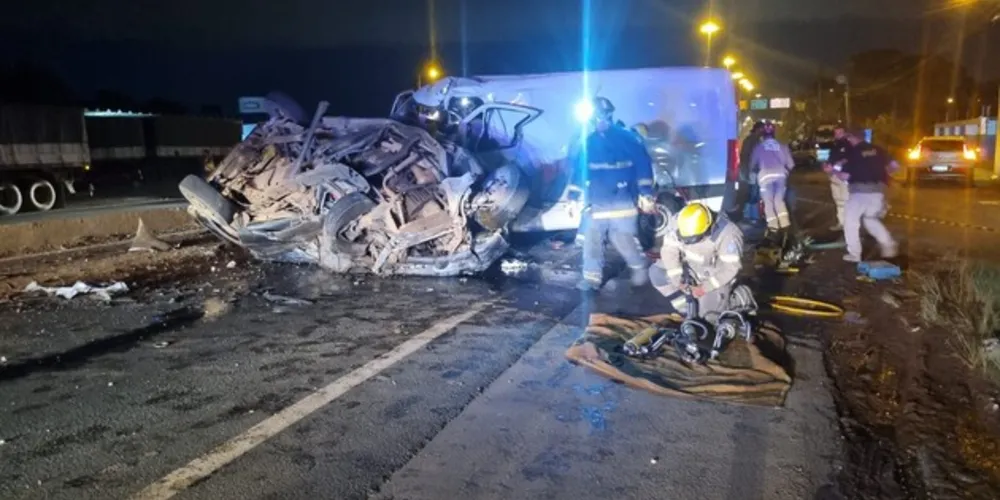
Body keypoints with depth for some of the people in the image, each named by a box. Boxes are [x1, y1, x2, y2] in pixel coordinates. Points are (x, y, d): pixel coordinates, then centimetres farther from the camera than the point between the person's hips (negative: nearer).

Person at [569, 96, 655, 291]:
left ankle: (640, 269, 23)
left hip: (622, 205, -4)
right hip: (595, 204, 4)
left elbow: (643, 165, -3)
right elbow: (578, 171, 15)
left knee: (624, 240, -3)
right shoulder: (588, 143, 9)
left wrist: (646, 195, -6)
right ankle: (592, 278, 16)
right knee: (591, 242, 4)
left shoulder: (627, 139, -2)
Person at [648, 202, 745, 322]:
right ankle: (687, 309, 1)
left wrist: (705, 287, -25)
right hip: (691, 268, 5)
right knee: (656, 272, -14)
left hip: (717, 277, -4)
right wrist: (678, 280, -22)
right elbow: (669, 250, -15)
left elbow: (731, 267, -26)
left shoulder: (727, 233, -33)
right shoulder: (678, 222, -23)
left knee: (710, 315, -13)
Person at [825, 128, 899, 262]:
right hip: (877, 191, 5)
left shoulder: (852, 153, -3)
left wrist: (832, 171, 9)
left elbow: (845, 176, -8)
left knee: (851, 221, 9)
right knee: (870, 219, 25)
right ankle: (889, 246, 13)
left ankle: (854, 254, 6)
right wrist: (879, 170, 27)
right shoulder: (877, 149, 9)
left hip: (860, 191, -5)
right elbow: (893, 165, 9)